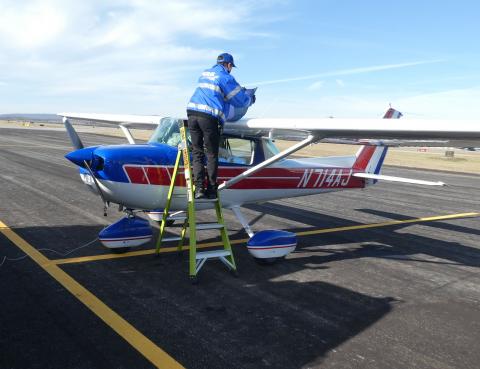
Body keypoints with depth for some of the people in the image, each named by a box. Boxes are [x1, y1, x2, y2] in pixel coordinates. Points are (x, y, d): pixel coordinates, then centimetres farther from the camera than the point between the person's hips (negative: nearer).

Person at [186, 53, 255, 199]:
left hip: (192, 113, 6)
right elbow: (240, 100, 4)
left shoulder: (204, 74, 25)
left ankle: (199, 188, -2)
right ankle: (211, 189, 6)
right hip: (209, 117, -6)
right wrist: (251, 99, 28)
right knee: (212, 155, 3)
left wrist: (239, 89, 44)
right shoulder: (226, 78, 4)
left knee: (197, 153, 6)